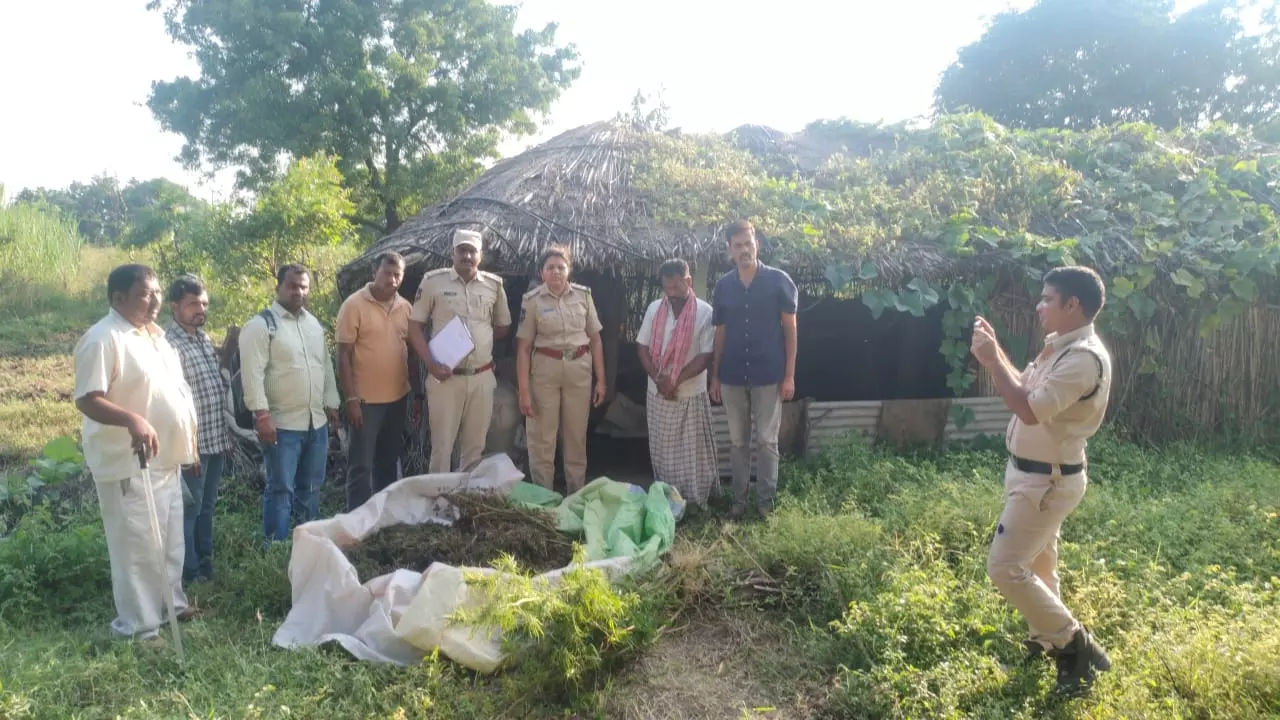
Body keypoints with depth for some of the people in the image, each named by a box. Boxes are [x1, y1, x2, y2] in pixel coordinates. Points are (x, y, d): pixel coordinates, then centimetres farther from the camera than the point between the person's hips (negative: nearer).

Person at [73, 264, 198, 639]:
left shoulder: (154, 334, 12)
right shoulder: (103, 339, -17)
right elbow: (87, 400, -24)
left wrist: (185, 445, 21)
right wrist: (133, 420, -40)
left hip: (165, 460, 9)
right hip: (130, 465, -9)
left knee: (171, 541, 20)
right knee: (138, 546, -1)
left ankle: (171, 604, 35)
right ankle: (139, 626, 11)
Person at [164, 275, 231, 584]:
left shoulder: (204, 339, 10)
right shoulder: (169, 345, -16)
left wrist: (226, 433, 17)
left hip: (216, 440, 8)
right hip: (193, 443, -8)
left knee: (207, 507, 18)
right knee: (189, 509, 5)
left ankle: (206, 564, 31)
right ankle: (189, 574, 17)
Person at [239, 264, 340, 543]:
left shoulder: (314, 324, 13)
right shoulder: (260, 325, -10)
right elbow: (252, 373, -16)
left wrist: (331, 403, 13)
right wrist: (262, 415, -21)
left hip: (317, 422, 7)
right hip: (282, 424, -6)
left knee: (311, 488, 15)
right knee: (281, 490, 0)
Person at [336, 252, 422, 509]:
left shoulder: (404, 307, 7)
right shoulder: (354, 305, -10)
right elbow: (343, 356, -11)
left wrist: (418, 394, 9)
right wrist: (351, 399, -16)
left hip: (398, 398, 6)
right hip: (366, 400, -6)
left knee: (390, 462, 16)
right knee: (361, 466, 2)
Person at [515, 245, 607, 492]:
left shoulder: (583, 294, 1)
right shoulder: (532, 300, -5)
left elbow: (595, 339, 6)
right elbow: (523, 348, -5)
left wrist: (601, 379, 3)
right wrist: (524, 391, -10)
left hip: (579, 370, 2)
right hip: (544, 370, -2)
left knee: (577, 438, 12)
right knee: (542, 439, 3)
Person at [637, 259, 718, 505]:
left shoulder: (705, 312, -10)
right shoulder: (654, 309, 1)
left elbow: (706, 356, -13)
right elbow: (643, 347, 2)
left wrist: (675, 380, -19)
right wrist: (658, 379, -12)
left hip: (691, 394, -3)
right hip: (657, 394, 3)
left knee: (693, 453, 5)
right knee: (662, 452, 13)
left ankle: (696, 503, 19)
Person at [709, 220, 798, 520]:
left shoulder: (779, 280, -4)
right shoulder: (723, 286, 4)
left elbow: (790, 328, -3)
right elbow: (720, 333, 10)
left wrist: (789, 375, -7)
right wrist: (714, 376, 7)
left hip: (769, 376, -3)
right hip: (732, 376, 3)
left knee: (767, 441, 4)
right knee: (737, 441, 10)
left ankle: (766, 501, 16)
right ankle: (739, 499, 21)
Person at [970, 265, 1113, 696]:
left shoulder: (1084, 357, -25)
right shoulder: (1059, 348, 8)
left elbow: (1030, 410, -31)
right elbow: (1025, 388, 17)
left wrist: (992, 361, -24)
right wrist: (994, 352, 5)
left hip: (1047, 480, -10)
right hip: (1034, 473, 10)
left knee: (1005, 568, -8)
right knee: (1036, 562, 21)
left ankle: (1075, 645, 5)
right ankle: (1047, 638, 38)